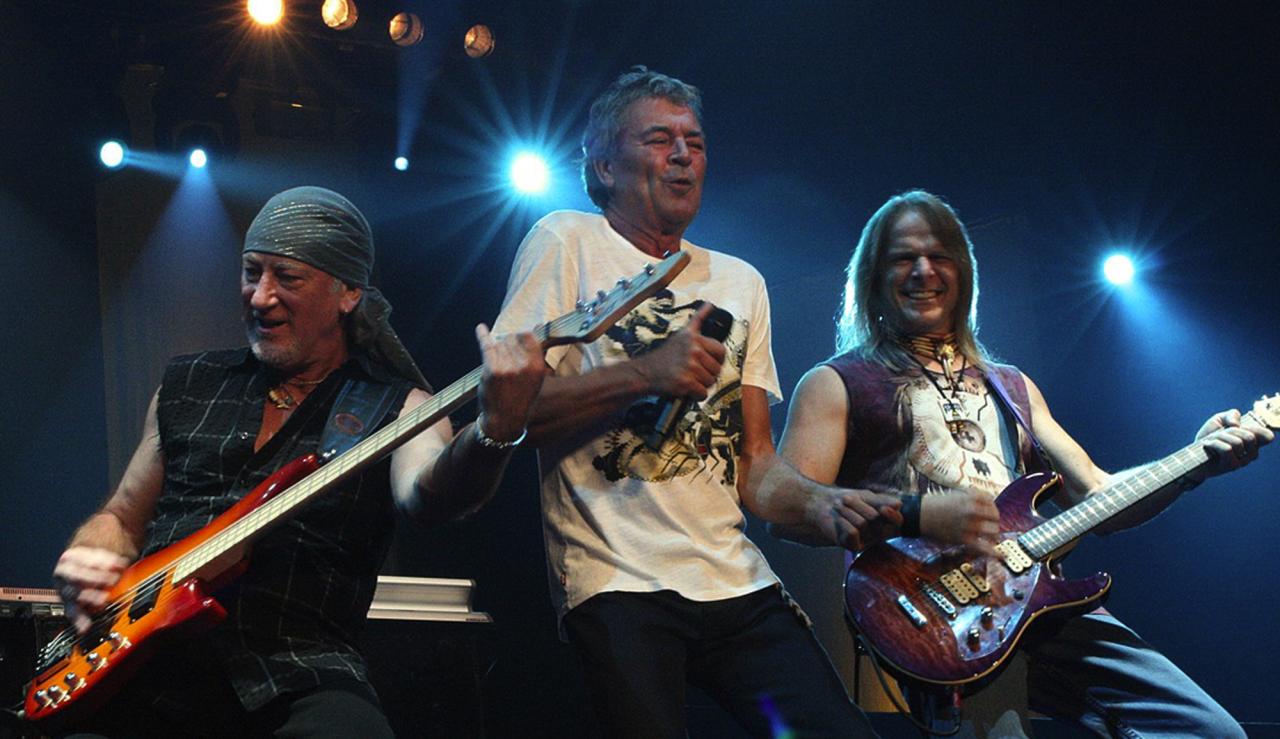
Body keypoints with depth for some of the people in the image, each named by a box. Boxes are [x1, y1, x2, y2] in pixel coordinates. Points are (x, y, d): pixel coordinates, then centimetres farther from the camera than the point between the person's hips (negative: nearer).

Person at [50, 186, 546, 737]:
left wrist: (496, 429, -39)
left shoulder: (396, 406, 6)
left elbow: (424, 492, -17)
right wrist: (87, 566, 3)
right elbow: (122, 518, 27)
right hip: (148, 653, 3)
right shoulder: (187, 385, 18)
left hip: (294, 678, -3)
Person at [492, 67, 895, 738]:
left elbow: (754, 461, 15)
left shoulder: (740, 281, 20)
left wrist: (821, 505, -5)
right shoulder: (566, 243, 3)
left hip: (739, 583, 5)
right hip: (618, 580, -4)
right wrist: (641, 373, -17)